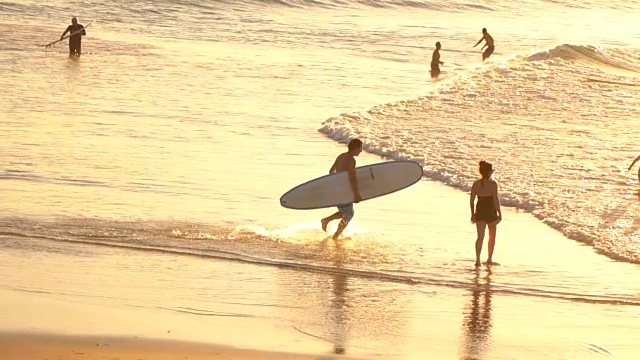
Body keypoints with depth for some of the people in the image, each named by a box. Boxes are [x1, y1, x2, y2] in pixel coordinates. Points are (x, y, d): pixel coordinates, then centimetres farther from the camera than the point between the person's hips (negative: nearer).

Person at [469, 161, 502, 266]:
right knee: (492, 236, 18)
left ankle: (478, 259, -15)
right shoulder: (493, 183, -12)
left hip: (479, 211, 3)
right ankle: (489, 258, 26)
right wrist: (499, 214, -9)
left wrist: (472, 214, 13)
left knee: (480, 237, 2)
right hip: (490, 212, -3)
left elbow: (472, 200, 4)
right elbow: (495, 200, -16)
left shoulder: (476, 183, 1)